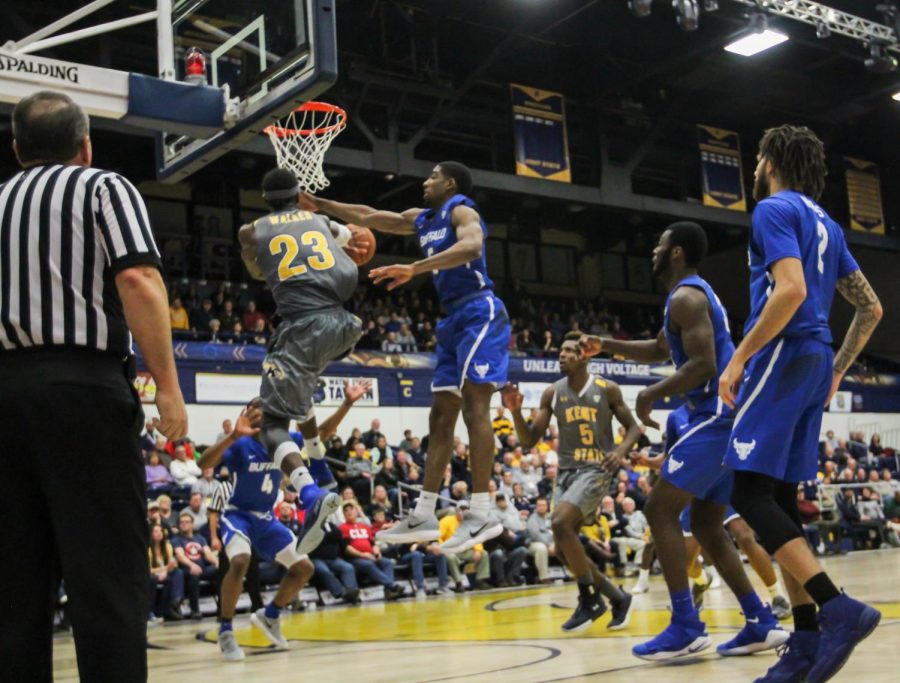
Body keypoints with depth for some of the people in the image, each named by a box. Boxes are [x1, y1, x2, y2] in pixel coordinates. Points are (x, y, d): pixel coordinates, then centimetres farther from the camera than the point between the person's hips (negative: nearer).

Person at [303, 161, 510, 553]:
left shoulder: (461, 211, -6)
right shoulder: (421, 219, 21)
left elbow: (471, 246, -29)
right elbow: (367, 217, 30)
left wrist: (414, 269, -36)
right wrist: (320, 205, 29)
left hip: (478, 311, -9)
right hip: (454, 317, 9)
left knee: (474, 406, -16)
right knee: (441, 415, 6)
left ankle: (481, 516, -18)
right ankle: (423, 517, 7)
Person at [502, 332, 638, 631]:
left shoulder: (607, 389, -3)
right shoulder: (552, 393, 5)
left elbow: (633, 426, 6)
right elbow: (529, 441, 4)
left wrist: (621, 450, -15)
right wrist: (516, 412, -14)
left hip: (596, 470, -5)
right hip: (566, 471, 5)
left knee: (561, 523, -27)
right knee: (564, 550, 3)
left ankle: (589, 599, -10)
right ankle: (617, 597, 24)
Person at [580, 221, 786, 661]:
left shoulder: (686, 296, -11)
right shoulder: (696, 294, 23)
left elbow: (703, 365, -23)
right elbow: (660, 350, 36)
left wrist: (651, 395, -13)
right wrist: (606, 345, 31)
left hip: (715, 417, -10)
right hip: (728, 417, 10)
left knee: (660, 510, -7)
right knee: (706, 525, 13)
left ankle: (686, 627, -10)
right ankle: (761, 624, 10)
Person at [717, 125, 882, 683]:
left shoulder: (774, 209, -5)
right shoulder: (825, 223, 22)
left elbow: (791, 290, -22)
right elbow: (871, 309, 22)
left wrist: (739, 358, -17)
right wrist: (837, 370, 25)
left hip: (783, 356, -9)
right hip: (816, 361, 9)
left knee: (749, 492, -11)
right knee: (780, 498, 8)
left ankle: (839, 609, -21)